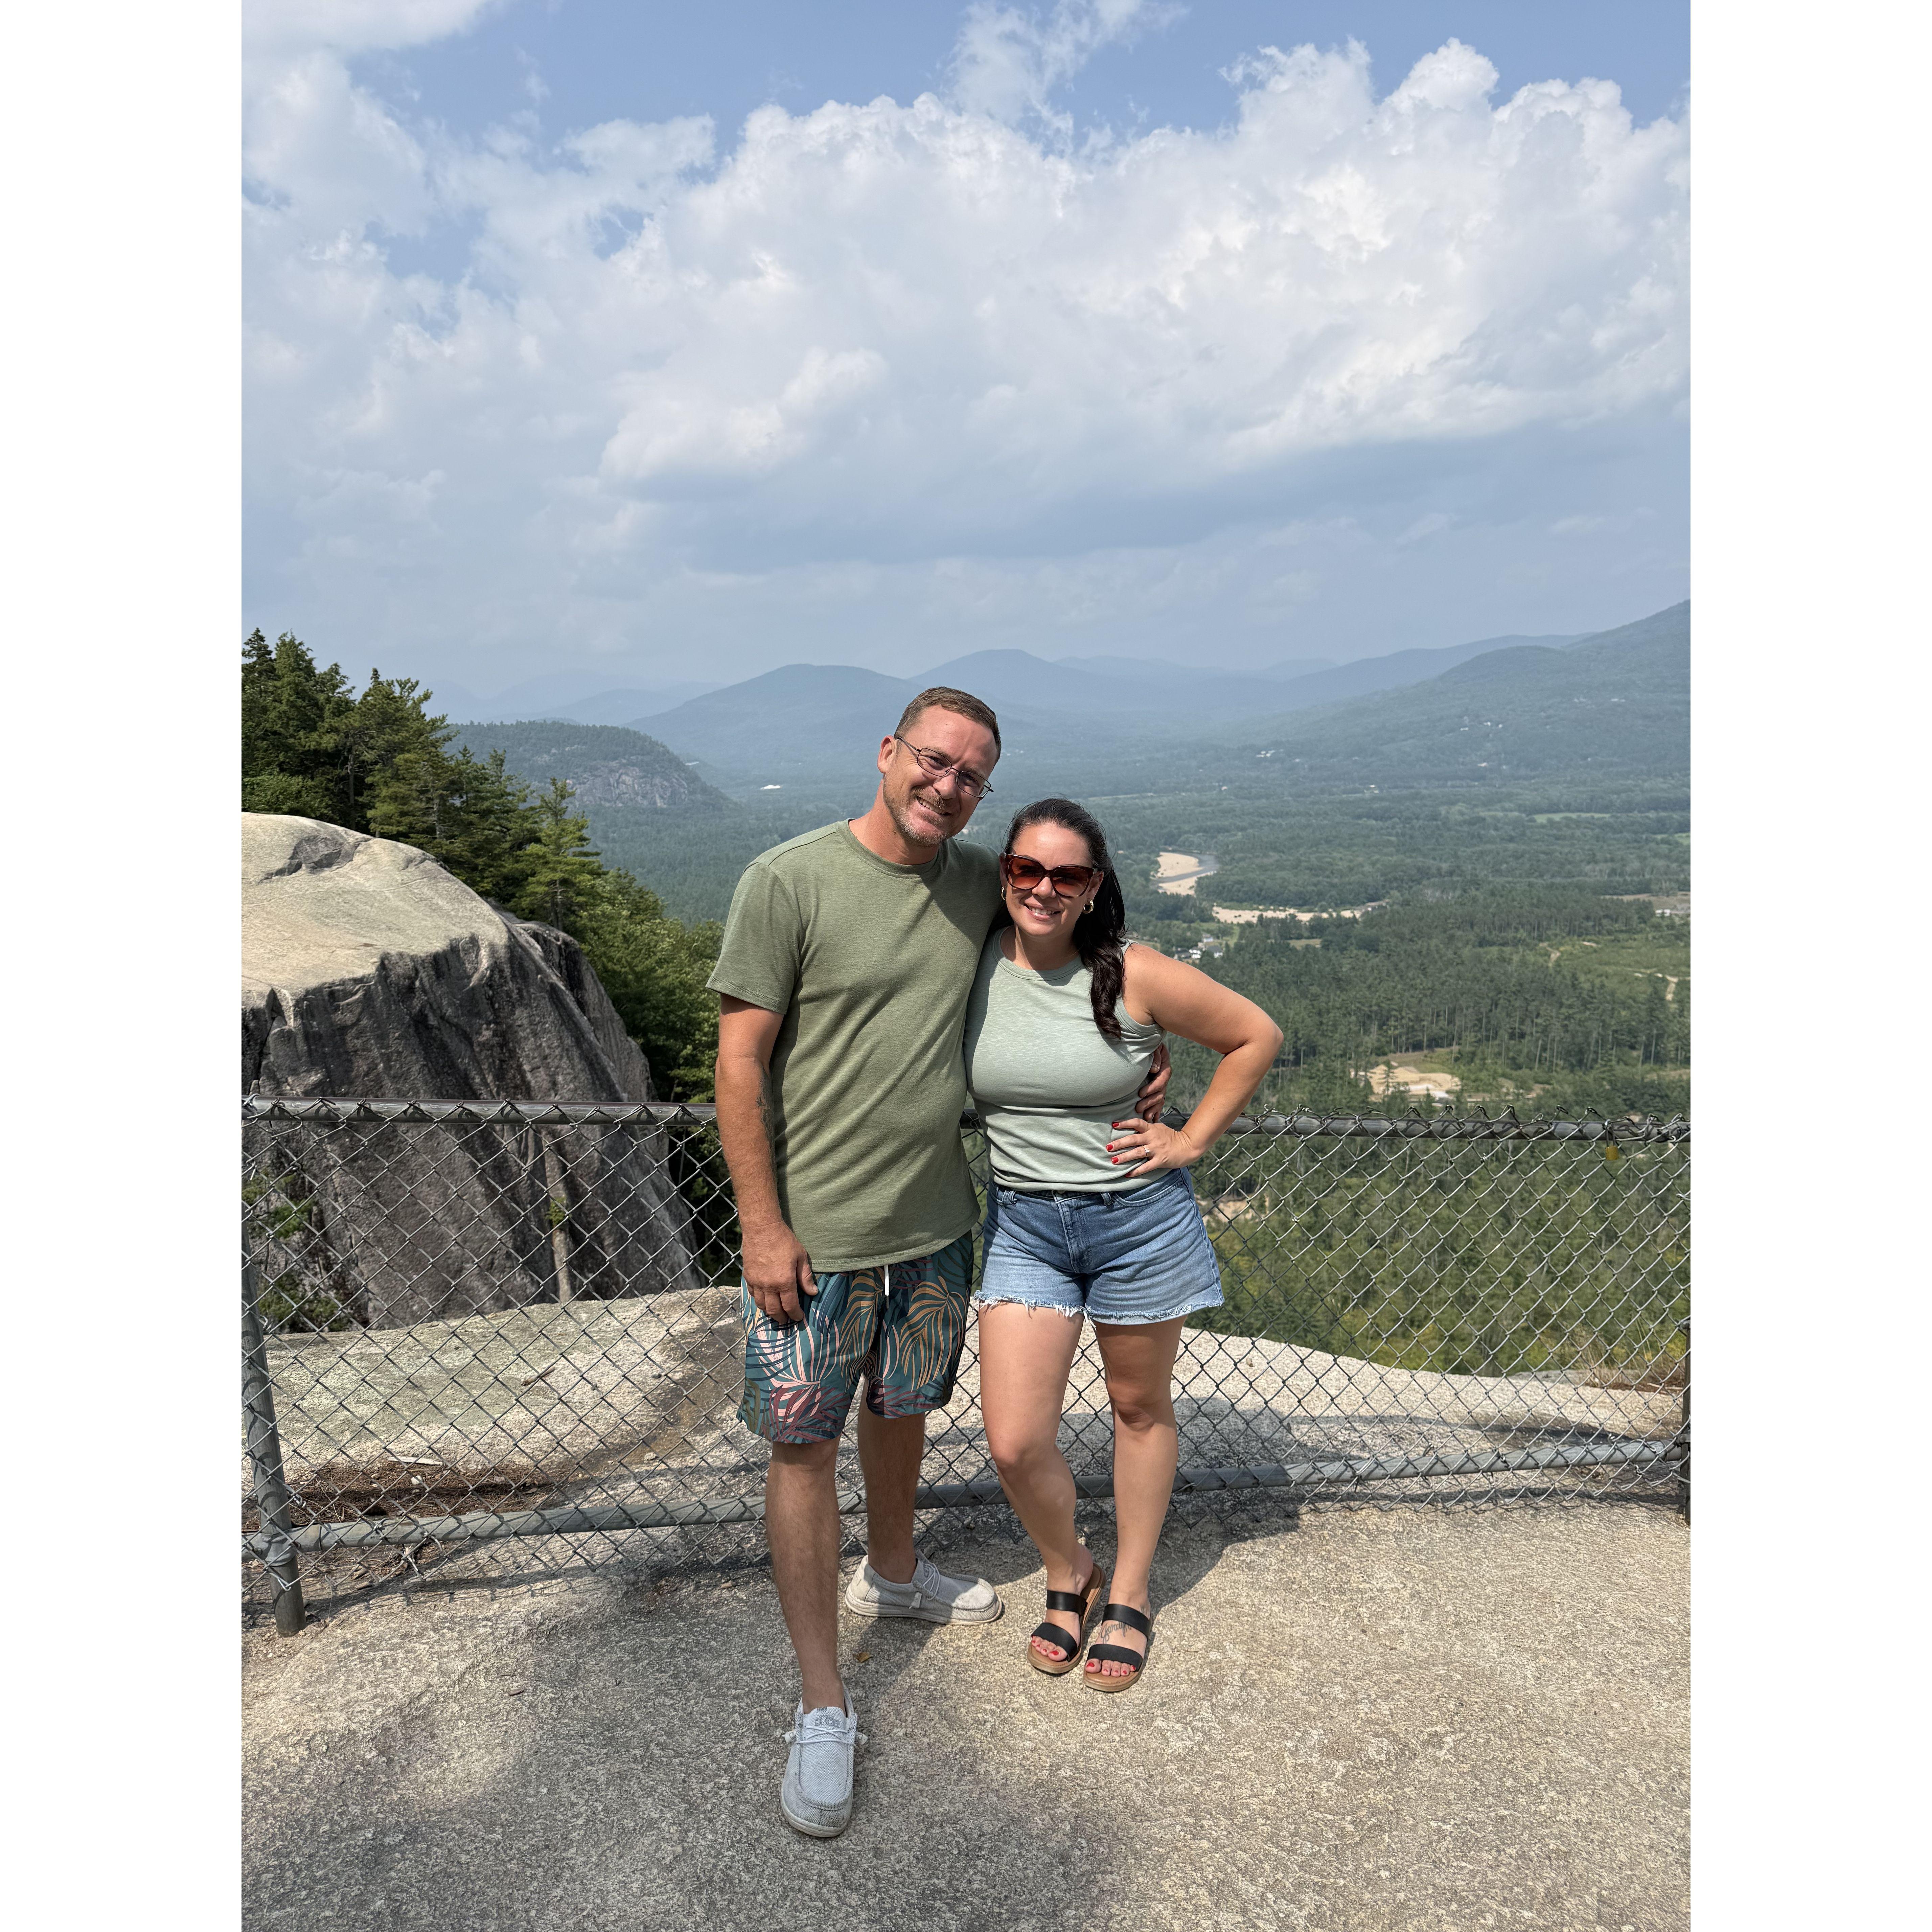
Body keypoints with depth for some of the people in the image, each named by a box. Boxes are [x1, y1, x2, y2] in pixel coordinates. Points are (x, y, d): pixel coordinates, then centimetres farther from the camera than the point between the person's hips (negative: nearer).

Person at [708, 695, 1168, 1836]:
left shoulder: (982, 883, 2)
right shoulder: (790, 880, -14)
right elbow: (741, 1059, -13)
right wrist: (762, 1224, -15)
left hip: (937, 1218, 5)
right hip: (814, 1229, -5)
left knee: (904, 1410, 22)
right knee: (803, 1445, 4)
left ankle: (893, 1574, 49)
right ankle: (824, 1705, 19)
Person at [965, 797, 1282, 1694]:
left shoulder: (1135, 977, -13)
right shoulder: (971, 966, -7)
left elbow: (1256, 1036, -2)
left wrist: (1192, 1140, -4)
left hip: (1137, 1218, -1)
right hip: (1022, 1224, 2)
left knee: (1140, 1407, 16)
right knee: (1014, 1443, -2)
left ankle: (1129, 1595, 39)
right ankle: (1069, 1575, 30)